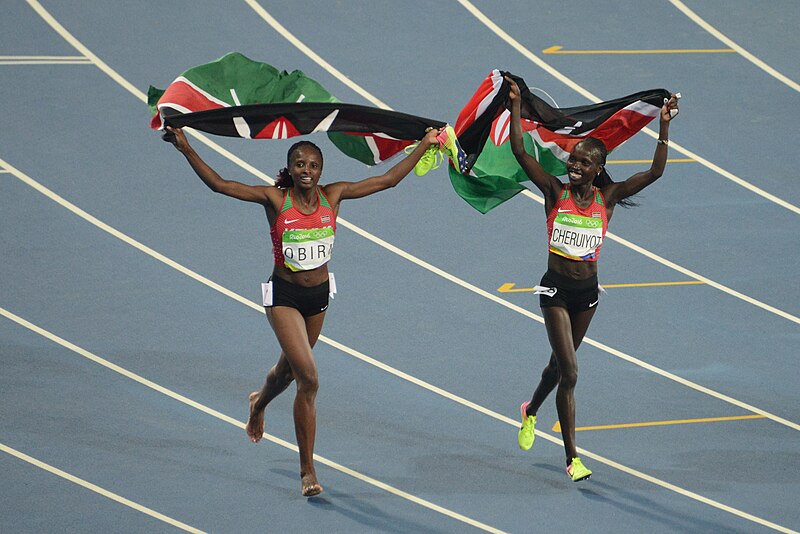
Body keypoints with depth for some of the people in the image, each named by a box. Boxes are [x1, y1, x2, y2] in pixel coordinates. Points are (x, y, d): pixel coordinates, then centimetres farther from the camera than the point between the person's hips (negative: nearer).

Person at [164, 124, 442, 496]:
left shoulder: (333, 195, -4)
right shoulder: (275, 199, -13)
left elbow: (388, 179, 1)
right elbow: (220, 185, -20)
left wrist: (425, 145, 0)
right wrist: (187, 150, -30)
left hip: (319, 294, 5)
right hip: (284, 294, -4)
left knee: (290, 368, 24)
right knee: (308, 378, -16)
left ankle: (260, 402, 61)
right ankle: (308, 472, -8)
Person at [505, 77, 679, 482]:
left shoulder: (608, 198, -3)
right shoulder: (555, 192, -7)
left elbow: (655, 172, -9)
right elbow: (520, 152, -15)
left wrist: (664, 128, -16)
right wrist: (516, 107, -20)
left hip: (588, 291, 3)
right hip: (556, 289, -3)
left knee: (560, 363, 20)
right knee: (569, 371, -9)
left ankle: (531, 410, 51)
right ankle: (572, 458, -5)